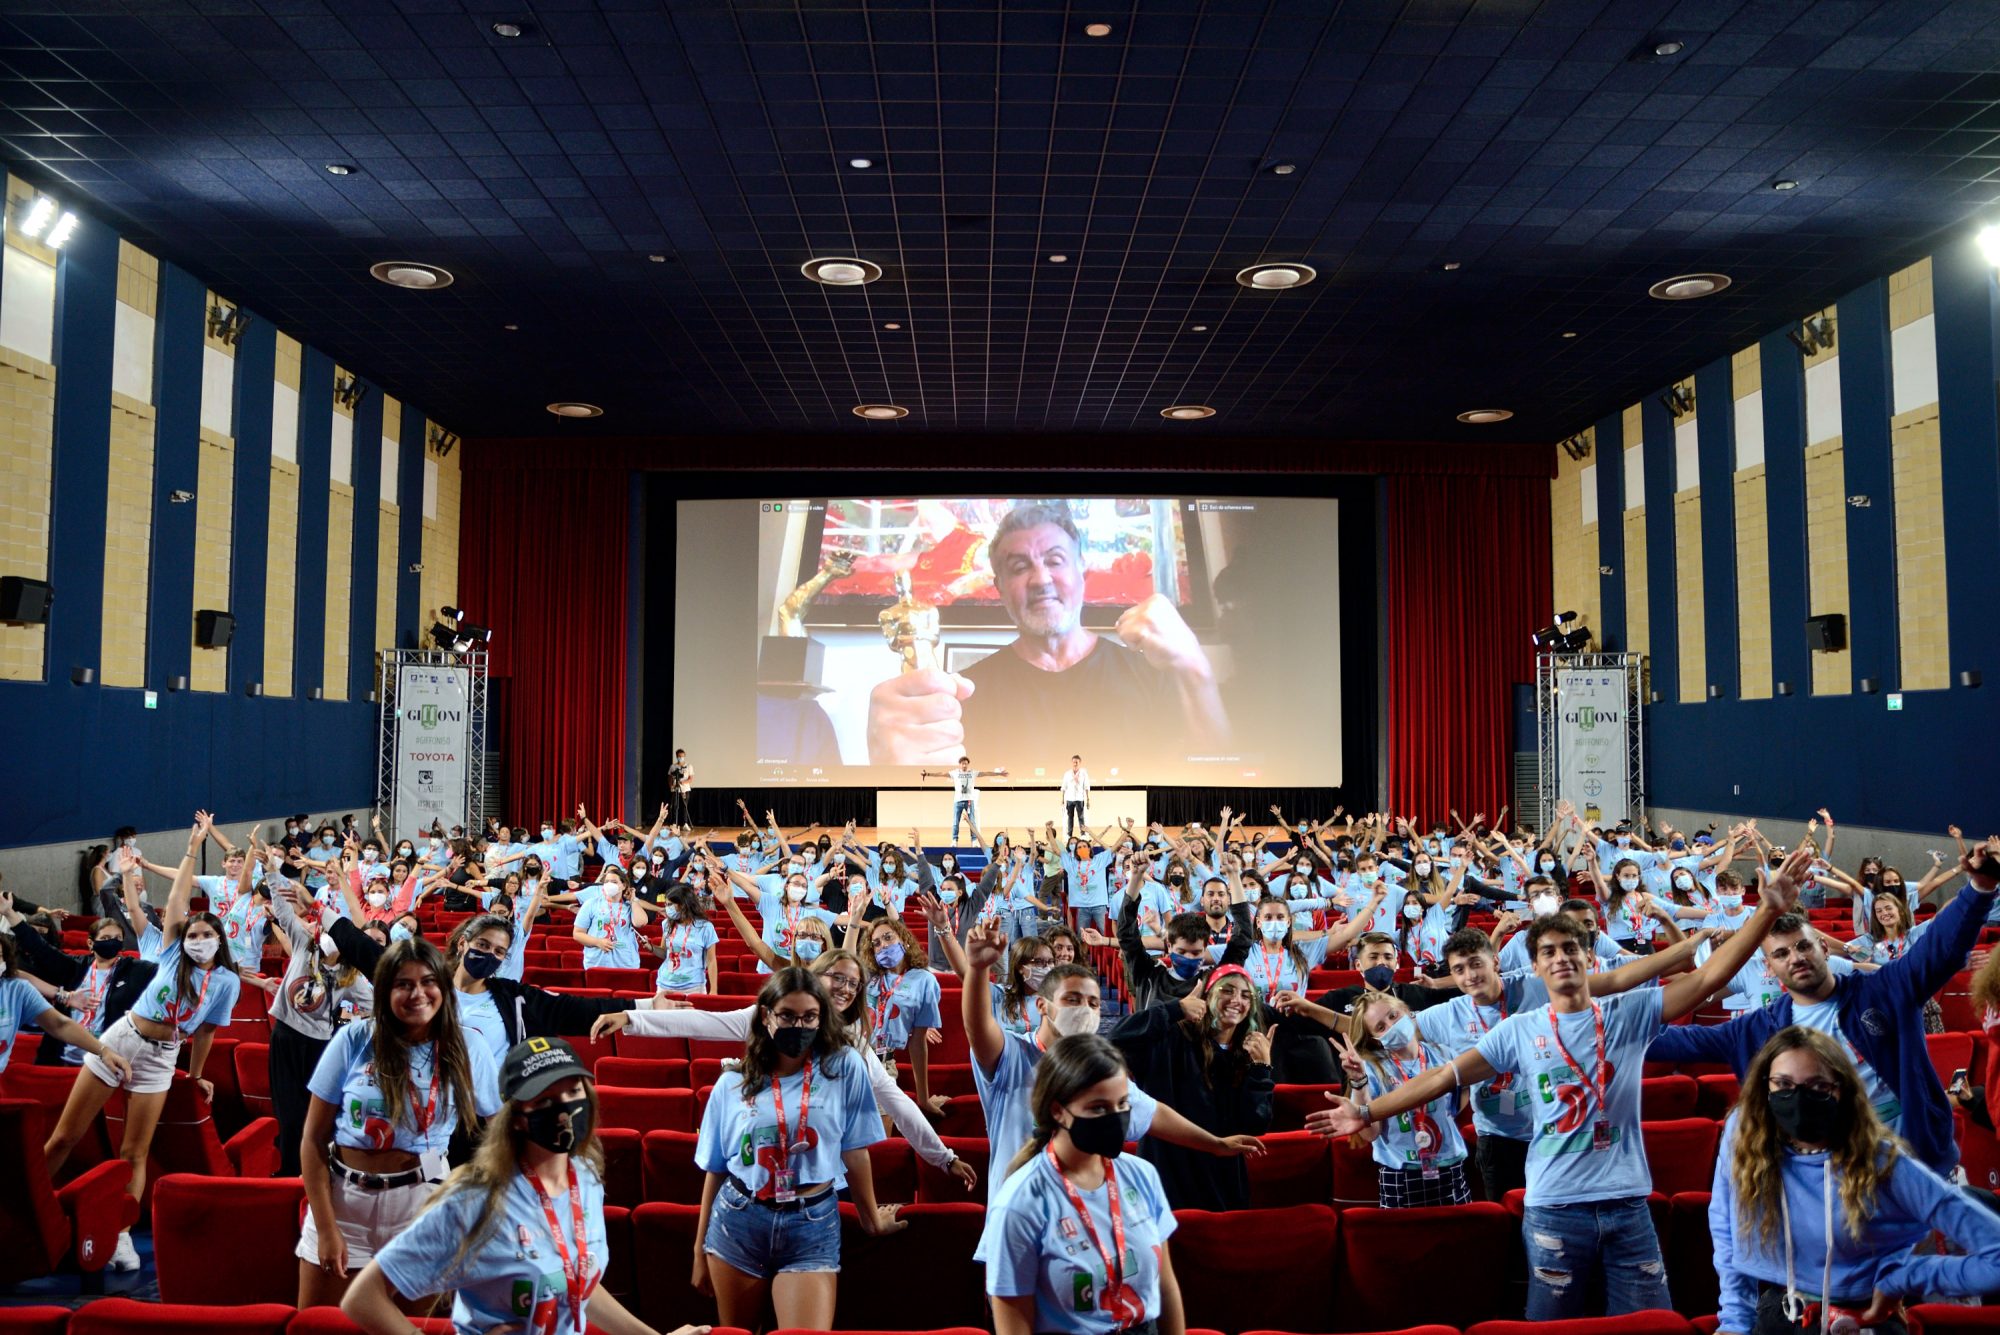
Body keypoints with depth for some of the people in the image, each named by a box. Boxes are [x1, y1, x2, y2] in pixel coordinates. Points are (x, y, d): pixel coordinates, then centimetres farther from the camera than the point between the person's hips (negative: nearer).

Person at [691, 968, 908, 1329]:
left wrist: (871, 1218, 12)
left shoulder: (845, 1068, -5)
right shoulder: (732, 1084, 1)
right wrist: (700, 1249, 12)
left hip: (812, 1226, -2)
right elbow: (716, 1169, 8)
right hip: (737, 1222, 2)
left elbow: (854, 1152, 4)